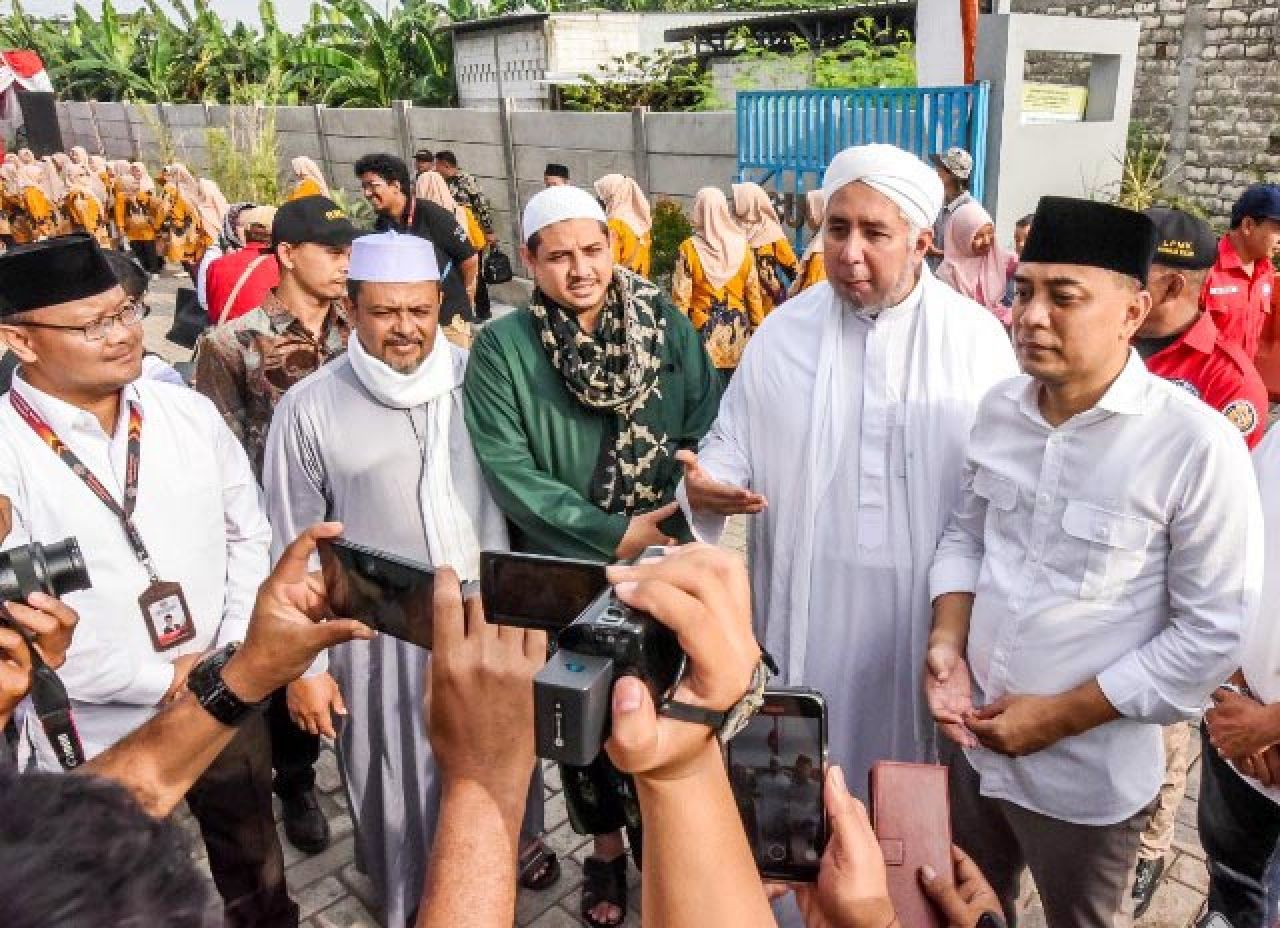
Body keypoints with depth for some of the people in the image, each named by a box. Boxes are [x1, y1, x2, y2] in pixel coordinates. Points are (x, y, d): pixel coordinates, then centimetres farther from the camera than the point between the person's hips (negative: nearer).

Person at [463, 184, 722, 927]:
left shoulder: (668, 324, -3)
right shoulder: (502, 347, -9)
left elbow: (706, 429, -2)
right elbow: (509, 471, -14)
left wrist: (669, 522, -17)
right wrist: (613, 534, -20)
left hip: (668, 563, 1)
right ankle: (607, 849, 40)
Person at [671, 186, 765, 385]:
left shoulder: (689, 249, -7)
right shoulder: (742, 246, 1)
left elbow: (681, 297, -8)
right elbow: (754, 294, 4)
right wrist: (758, 330, 13)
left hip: (703, 333, -3)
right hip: (737, 336, 3)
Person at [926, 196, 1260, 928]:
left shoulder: (1196, 444, -21)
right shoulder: (1000, 407, -3)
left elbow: (1214, 633, -17)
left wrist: (1062, 714, -17)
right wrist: (947, 643, -9)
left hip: (1088, 775, -4)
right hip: (975, 742, 5)